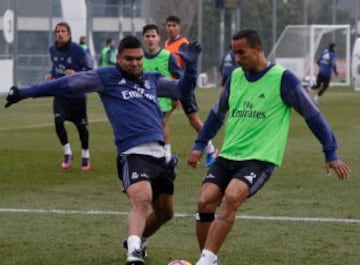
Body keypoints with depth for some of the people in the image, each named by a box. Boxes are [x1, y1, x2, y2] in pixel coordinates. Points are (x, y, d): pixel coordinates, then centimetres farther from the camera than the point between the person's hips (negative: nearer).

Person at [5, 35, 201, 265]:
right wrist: (25, 93, 4)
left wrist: (191, 65, 7)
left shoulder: (152, 80, 19)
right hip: (133, 154, -7)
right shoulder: (107, 77, 4)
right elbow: (68, 84, 3)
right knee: (141, 199, -32)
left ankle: (135, 242, 41)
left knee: (165, 212, 15)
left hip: (159, 154, 7)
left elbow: (183, 89, 26)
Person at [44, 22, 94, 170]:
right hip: (60, 94, 3)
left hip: (77, 94, -3)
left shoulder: (77, 50, -16)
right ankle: (67, 153, 4)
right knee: (58, 122, -16)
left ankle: (85, 156, 28)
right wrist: (51, 74, -1)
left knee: (81, 126, 6)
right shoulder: (53, 50, 0)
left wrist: (76, 74, -26)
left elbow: (90, 68, -10)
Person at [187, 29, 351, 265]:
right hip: (228, 156, 6)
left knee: (232, 197, -30)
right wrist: (200, 145, 23)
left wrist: (331, 154, -1)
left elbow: (312, 115, -1)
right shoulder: (235, 77, 10)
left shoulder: (283, 78, -7)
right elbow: (218, 113, 26)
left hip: (260, 159, -6)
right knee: (205, 201, -15)